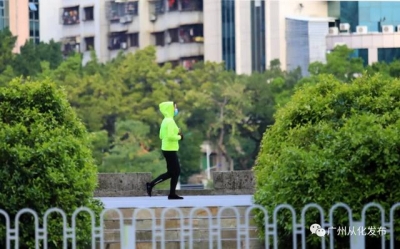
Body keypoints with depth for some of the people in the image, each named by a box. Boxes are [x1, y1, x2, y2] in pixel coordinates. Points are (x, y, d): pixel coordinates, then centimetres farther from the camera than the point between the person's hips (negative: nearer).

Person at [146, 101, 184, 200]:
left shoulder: (166, 121, 14)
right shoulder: (170, 121, -16)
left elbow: (162, 136, 18)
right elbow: (170, 136, -26)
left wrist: (176, 133, 10)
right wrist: (179, 137, -8)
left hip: (168, 149, 10)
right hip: (170, 150, -10)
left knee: (176, 171, 10)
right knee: (171, 172, -4)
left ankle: (172, 194, 8)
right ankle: (151, 184, -2)